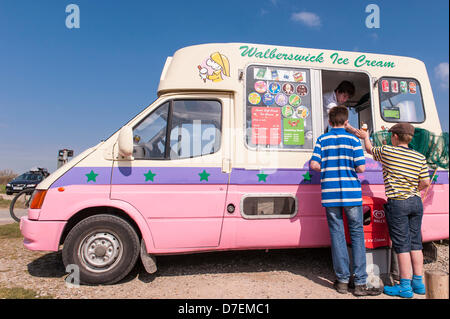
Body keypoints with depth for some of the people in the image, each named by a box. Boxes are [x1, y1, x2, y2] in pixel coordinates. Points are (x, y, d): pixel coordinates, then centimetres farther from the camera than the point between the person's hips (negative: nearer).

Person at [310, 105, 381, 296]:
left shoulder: (322, 140, 3)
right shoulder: (353, 140, -1)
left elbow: (314, 164, -5)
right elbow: (361, 168, -7)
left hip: (330, 194, 1)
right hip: (351, 194, -1)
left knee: (337, 234, 8)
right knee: (357, 234, 8)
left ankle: (343, 281, 15)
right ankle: (360, 283, 10)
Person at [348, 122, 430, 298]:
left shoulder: (387, 152, -7)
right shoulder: (420, 157, 5)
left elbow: (369, 149, 13)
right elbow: (425, 182, 1)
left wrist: (365, 137, 32)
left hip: (398, 203, -5)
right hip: (416, 203, 5)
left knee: (402, 244, -1)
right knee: (415, 243, 13)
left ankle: (405, 286, 5)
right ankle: (418, 282, 21)